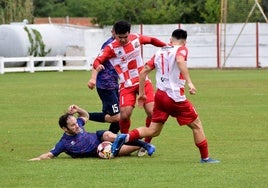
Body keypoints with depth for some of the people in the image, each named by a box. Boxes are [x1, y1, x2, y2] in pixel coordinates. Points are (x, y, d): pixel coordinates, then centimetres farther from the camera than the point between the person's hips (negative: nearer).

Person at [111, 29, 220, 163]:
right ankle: (205, 158, 11)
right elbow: (180, 61, -25)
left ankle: (126, 137, -8)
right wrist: (189, 83, -31)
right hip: (175, 97, -6)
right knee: (196, 125, 8)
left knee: (153, 130, 11)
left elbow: (143, 72, 14)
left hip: (160, 95, 6)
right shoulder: (181, 49, -2)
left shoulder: (160, 52, 15)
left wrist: (141, 93, 21)